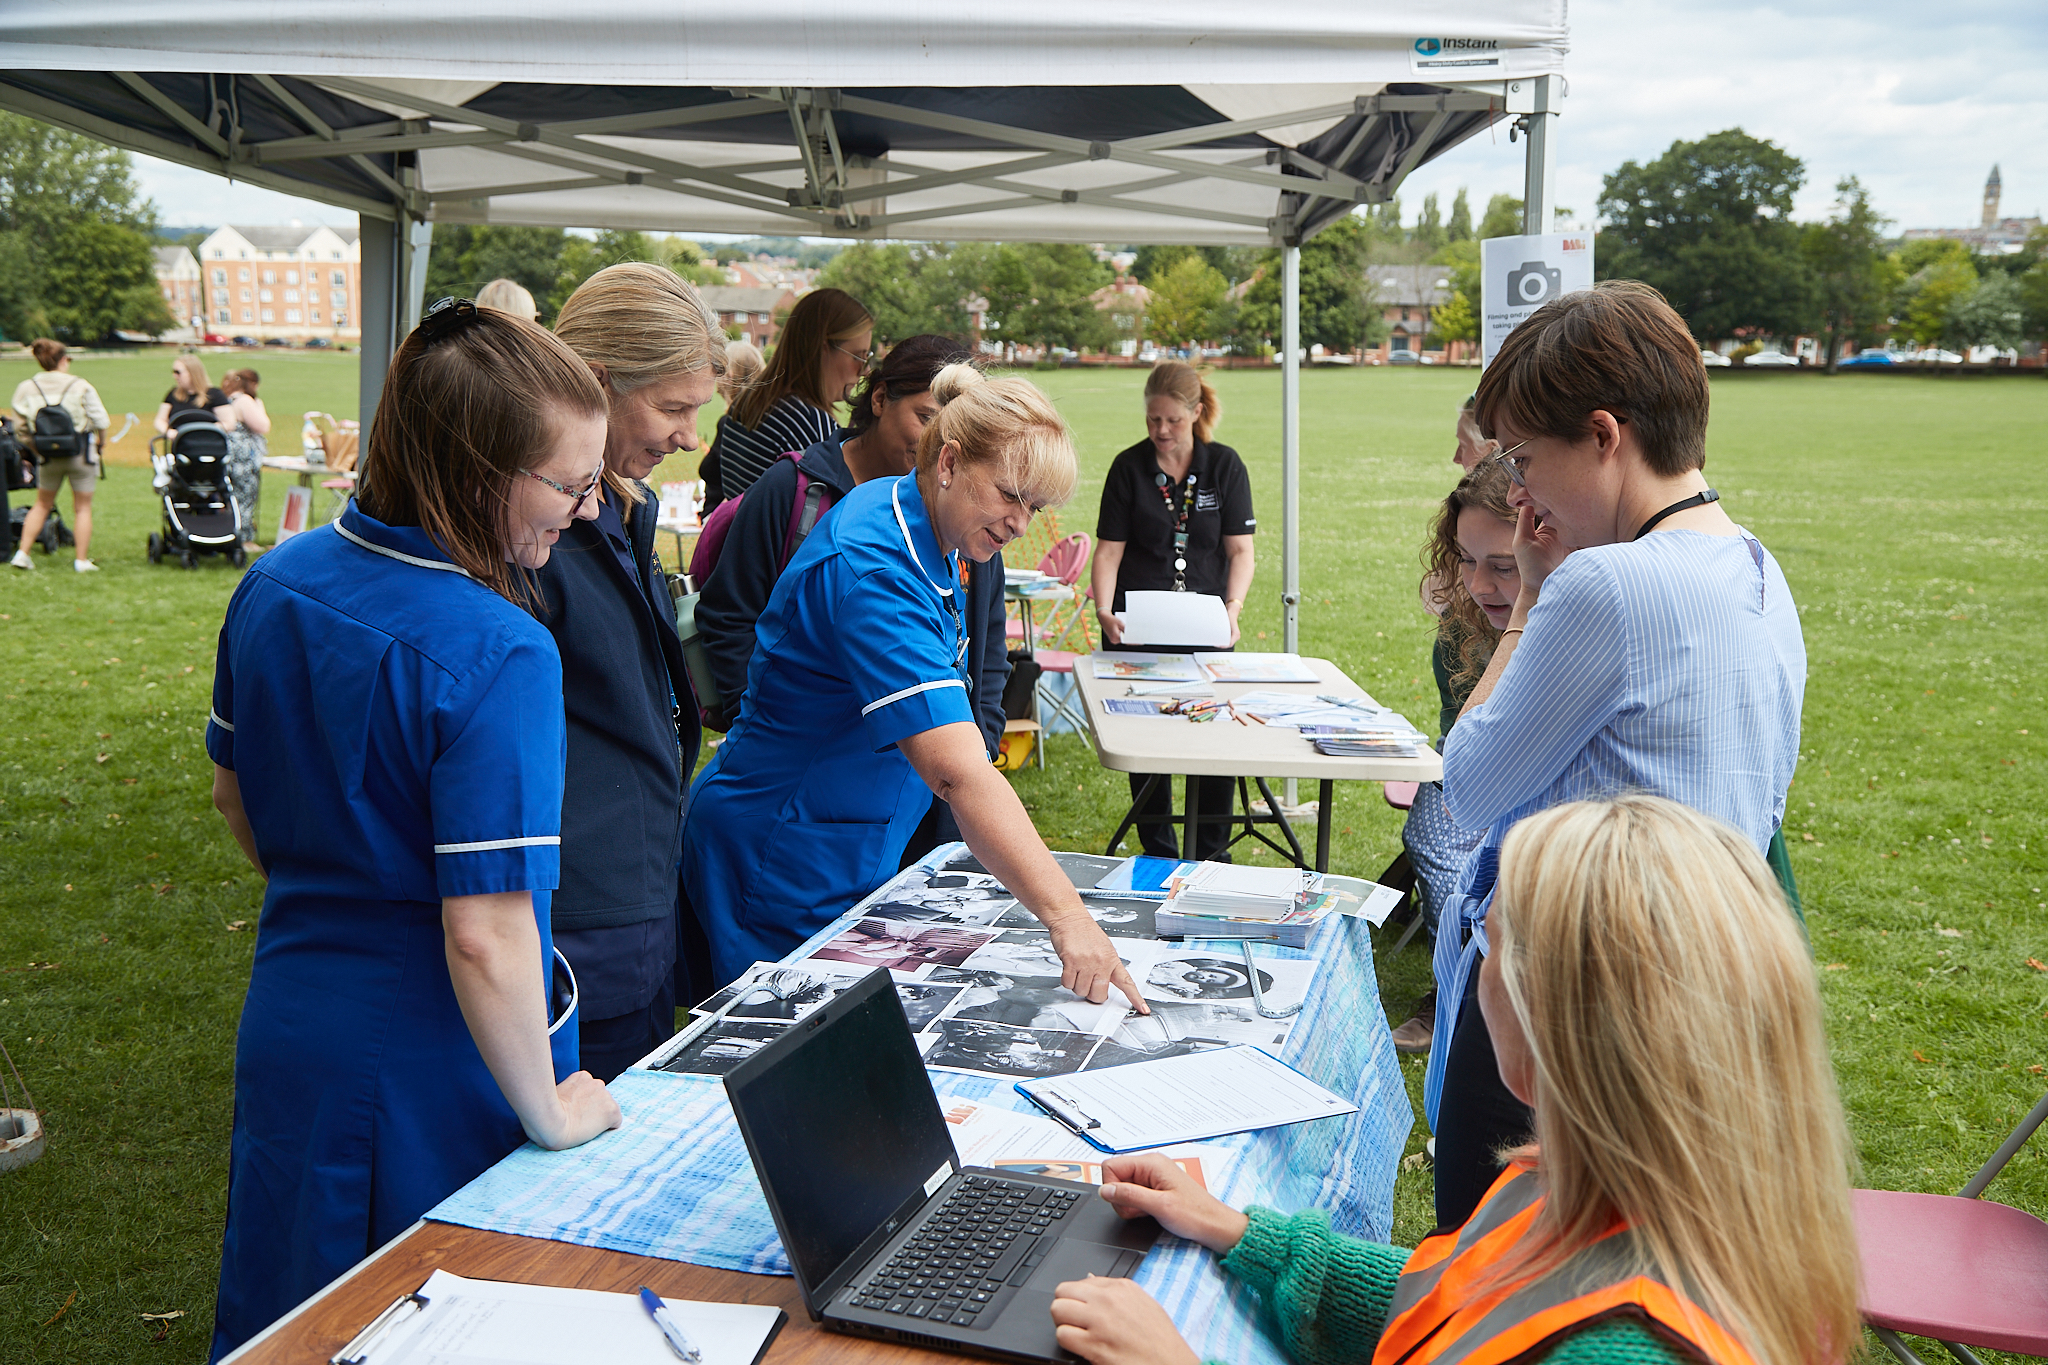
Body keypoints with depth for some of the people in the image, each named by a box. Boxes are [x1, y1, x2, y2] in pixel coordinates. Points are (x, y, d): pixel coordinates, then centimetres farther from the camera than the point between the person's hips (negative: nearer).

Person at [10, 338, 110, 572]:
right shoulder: (80, 386, -12)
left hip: (48, 456, 3)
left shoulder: (26, 388, -3)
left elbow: (21, 427, 1)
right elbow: (100, 421, -10)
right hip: (82, 454, -3)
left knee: (42, 505, 19)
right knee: (82, 507, 7)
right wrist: (99, 441, 10)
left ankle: (22, 553, 16)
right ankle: (81, 560, 9)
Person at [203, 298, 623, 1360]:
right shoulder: (498, 655, -28)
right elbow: (486, 935, -29)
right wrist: (546, 1113, -15)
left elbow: (236, 799, 11)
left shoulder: (275, 583, -3)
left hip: (288, 1022, 7)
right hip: (434, 1071, -7)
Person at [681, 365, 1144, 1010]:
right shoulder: (873, 569, -30)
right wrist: (1066, 917, -45)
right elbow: (957, 772, -40)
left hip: (855, 856, 10)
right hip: (784, 862, -9)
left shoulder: (926, 532, 1)